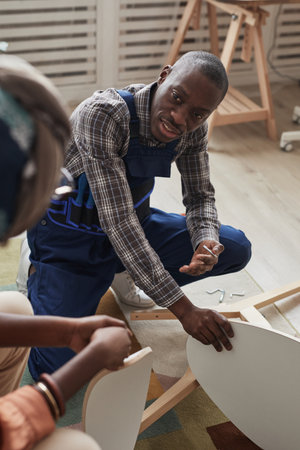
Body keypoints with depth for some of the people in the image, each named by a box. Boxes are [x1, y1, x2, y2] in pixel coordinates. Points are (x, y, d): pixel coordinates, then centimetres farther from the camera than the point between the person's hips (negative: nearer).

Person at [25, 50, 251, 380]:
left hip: (135, 224, 6)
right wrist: (183, 309, -36)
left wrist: (206, 242, -23)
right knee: (56, 369, -17)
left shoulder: (192, 128, -12)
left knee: (236, 248, -5)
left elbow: (199, 195, 2)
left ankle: (128, 278, 13)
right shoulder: (103, 114, -33)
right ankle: (38, 275, 11)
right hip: (69, 241, -5)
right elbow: (117, 221, -36)